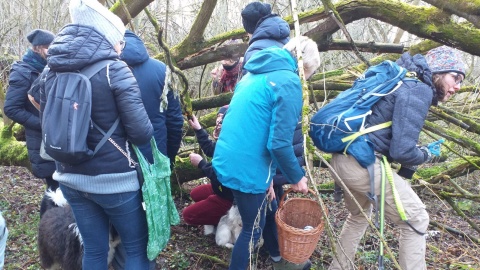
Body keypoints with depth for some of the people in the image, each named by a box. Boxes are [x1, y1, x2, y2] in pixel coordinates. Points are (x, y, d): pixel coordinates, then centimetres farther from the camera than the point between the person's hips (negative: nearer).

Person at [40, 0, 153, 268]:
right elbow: (141, 132, -18)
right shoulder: (115, 70, -14)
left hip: (71, 179, 6)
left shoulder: (52, 72, 7)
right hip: (115, 180, -6)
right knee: (138, 248, 12)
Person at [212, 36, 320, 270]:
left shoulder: (257, 73, 14)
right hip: (245, 167, -10)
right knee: (253, 228, 11)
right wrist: (296, 177, -3)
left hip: (230, 159, 10)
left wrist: (267, 176, 22)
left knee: (269, 210, 26)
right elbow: (279, 143, -20)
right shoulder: (289, 82, -15)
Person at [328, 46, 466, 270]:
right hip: (362, 162, -10)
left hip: (343, 157, 10)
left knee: (359, 215, 31)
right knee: (416, 219, 8)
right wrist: (425, 155, 4)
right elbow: (402, 150, -17)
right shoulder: (419, 90, -10)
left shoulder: (404, 81, 20)